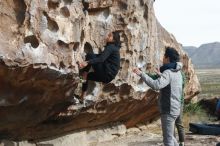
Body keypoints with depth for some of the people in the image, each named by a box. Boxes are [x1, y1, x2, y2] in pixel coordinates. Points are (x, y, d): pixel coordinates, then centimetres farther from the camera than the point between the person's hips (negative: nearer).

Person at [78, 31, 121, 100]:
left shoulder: (111, 47, -12)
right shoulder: (113, 47, 17)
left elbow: (101, 59, -28)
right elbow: (100, 56, 27)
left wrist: (87, 62, -39)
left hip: (107, 75, -10)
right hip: (107, 75, 10)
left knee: (90, 55, -12)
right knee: (87, 76, 23)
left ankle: (83, 77, -10)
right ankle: (82, 97, 22)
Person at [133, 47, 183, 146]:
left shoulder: (168, 73, -18)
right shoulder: (177, 72, 11)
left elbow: (156, 85, -35)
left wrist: (141, 74, -32)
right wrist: (161, 73, 29)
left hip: (168, 110, -10)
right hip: (174, 108, 10)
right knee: (170, 136, 23)